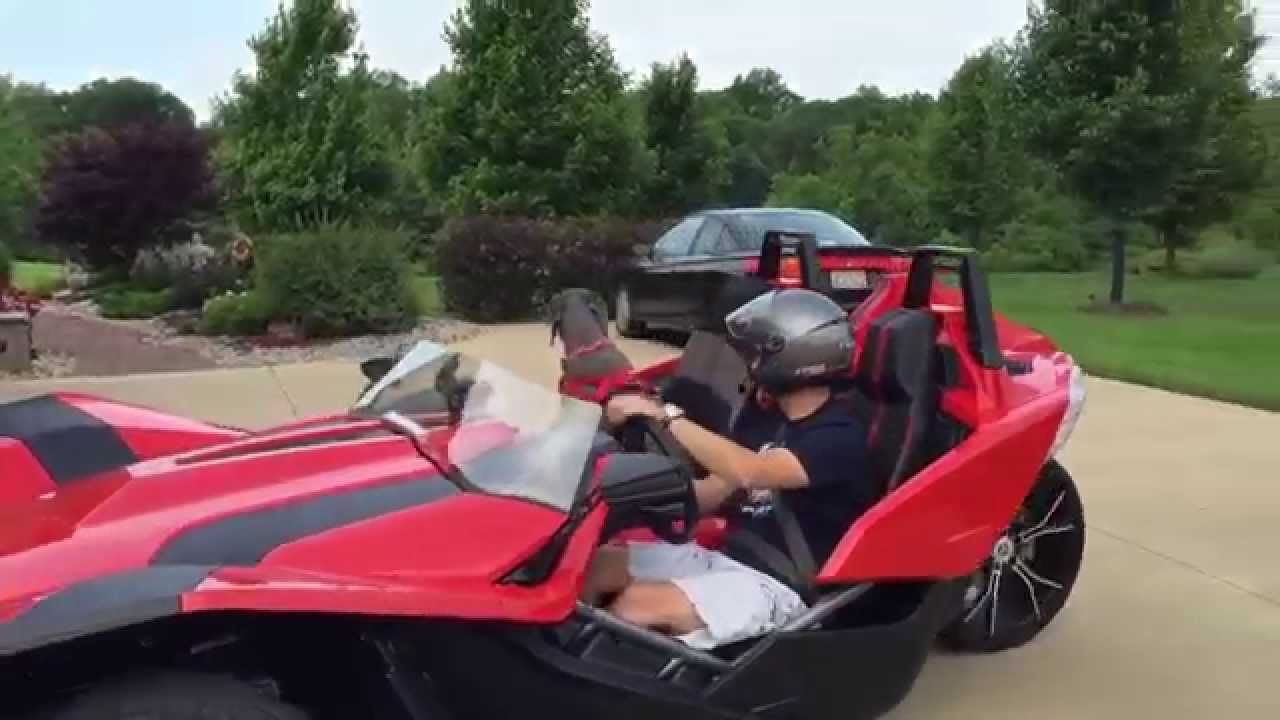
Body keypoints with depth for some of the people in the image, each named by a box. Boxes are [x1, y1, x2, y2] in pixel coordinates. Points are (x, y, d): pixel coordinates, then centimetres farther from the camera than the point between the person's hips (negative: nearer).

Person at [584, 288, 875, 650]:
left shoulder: (839, 437, -14)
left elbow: (747, 472, -31)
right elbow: (710, 494, 12)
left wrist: (666, 416, -26)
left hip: (775, 587, -8)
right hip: (727, 558, 9)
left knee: (637, 603, -28)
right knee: (595, 564, -5)